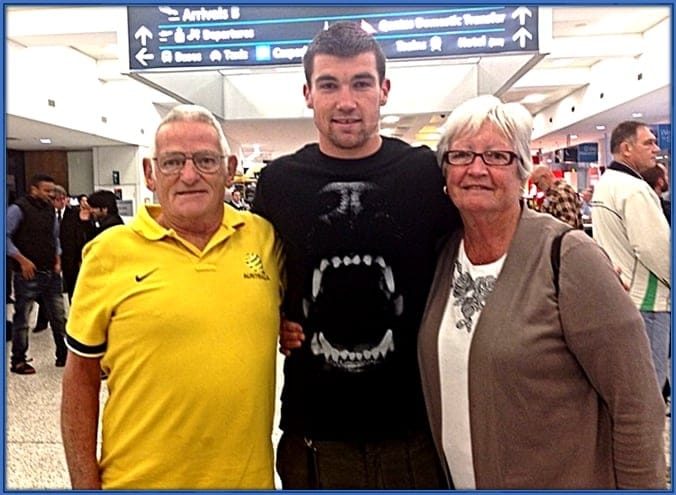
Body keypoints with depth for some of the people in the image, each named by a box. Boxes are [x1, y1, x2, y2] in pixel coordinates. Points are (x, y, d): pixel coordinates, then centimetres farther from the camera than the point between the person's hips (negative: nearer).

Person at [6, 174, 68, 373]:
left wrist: (57, 259, 9)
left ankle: (63, 355, 19)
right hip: (28, 274, -6)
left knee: (58, 316, 8)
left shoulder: (50, 209, 11)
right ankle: (18, 361, 17)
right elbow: (6, 236, -12)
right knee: (22, 318, 5)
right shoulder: (18, 208, -9)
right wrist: (22, 260, -15)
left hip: (51, 273, 6)